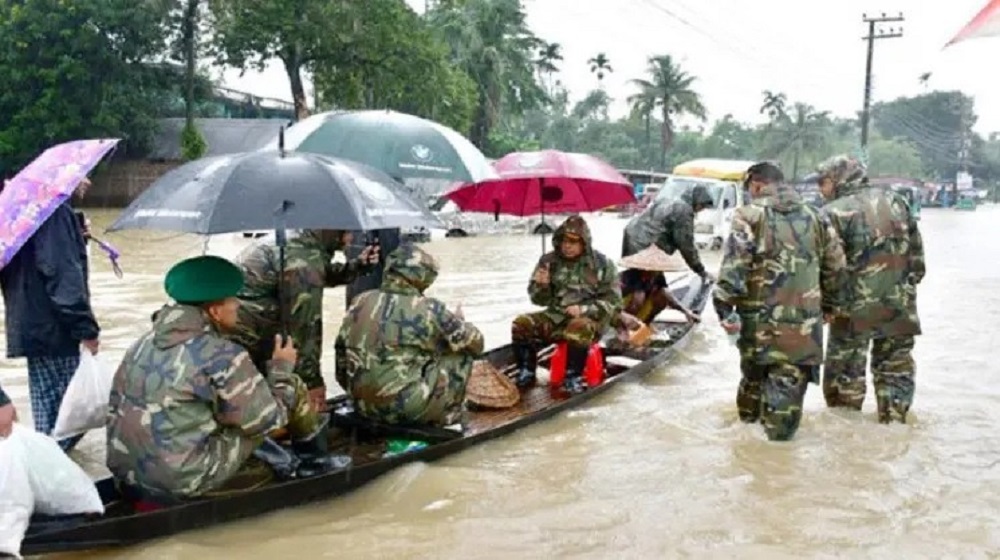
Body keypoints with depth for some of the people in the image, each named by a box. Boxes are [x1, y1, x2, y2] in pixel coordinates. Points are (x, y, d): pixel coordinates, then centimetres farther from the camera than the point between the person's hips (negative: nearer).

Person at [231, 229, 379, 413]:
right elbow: (306, 323, -23)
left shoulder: (298, 248, 6)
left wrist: (359, 265, 10)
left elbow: (328, 274, 27)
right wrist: (312, 380, -18)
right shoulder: (306, 262, -23)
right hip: (235, 337, -10)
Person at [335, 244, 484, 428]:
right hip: (410, 409, -6)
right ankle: (447, 415, 18)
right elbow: (475, 344, -1)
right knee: (463, 352, 9)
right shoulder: (429, 310, -11)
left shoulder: (359, 303, 4)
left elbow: (342, 352, 12)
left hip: (364, 406, 6)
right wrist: (459, 323, 21)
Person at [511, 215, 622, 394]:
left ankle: (574, 378, -20)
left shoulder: (602, 264, -4)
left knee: (578, 328, -39)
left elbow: (612, 302, -4)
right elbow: (540, 300, 8)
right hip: (556, 316, 4)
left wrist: (584, 309, -20)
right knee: (521, 324, -18)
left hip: (590, 319, -4)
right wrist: (542, 285, -16)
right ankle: (526, 373, -5)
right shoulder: (549, 261, 5)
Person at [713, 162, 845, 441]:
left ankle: (750, 412, 38)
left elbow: (734, 263, -16)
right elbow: (835, 266, 15)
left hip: (760, 312, -1)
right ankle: (780, 426, 2)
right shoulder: (816, 217, 11)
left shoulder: (750, 215, -5)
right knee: (790, 375, 5)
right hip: (803, 314, 1)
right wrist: (830, 303, 26)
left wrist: (724, 304, -15)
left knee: (753, 366, 19)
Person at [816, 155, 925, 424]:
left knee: (845, 373, 9)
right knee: (896, 368, 16)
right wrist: (907, 286, 20)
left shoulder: (834, 213, -10)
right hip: (900, 308, 5)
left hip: (855, 308, -5)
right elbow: (917, 253, 11)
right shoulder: (896, 201, 9)